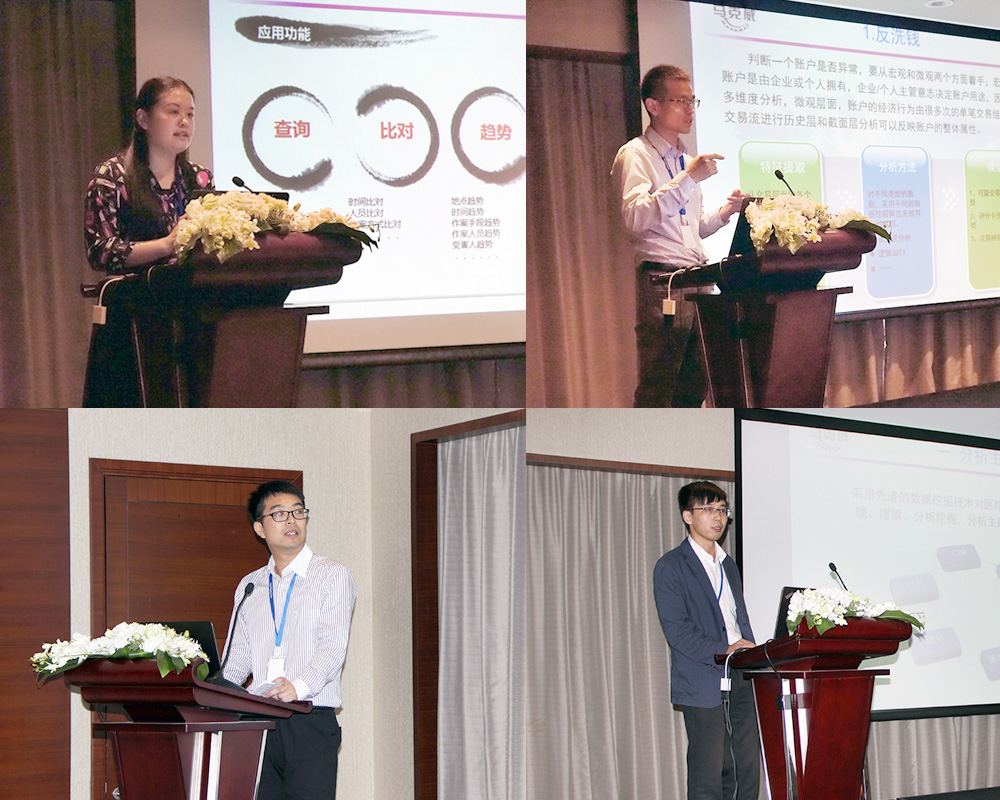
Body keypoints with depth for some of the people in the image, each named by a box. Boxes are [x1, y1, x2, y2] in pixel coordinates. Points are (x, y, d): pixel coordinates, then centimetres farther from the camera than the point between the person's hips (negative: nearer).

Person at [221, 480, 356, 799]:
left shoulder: (332, 575, 4)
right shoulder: (249, 587, 19)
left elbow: (333, 646, -9)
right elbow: (237, 657, 18)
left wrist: (299, 686, -27)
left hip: (311, 722, -4)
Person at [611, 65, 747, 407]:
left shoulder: (685, 159, 23)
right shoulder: (635, 155, -3)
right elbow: (635, 218, -20)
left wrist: (725, 211, 11)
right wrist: (688, 179, -23)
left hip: (697, 282, 8)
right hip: (661, 281, -8)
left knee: (693, 388, 7)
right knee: (657, 390, -11)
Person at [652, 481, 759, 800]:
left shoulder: (728, 565, 21)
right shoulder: (671, 567, -3)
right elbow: (676, 630, -12)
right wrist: (722, 651, -20)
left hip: (740, 678, 7)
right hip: (704, 682, -7)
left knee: (748, 764, 2)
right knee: (708, 773, -8)